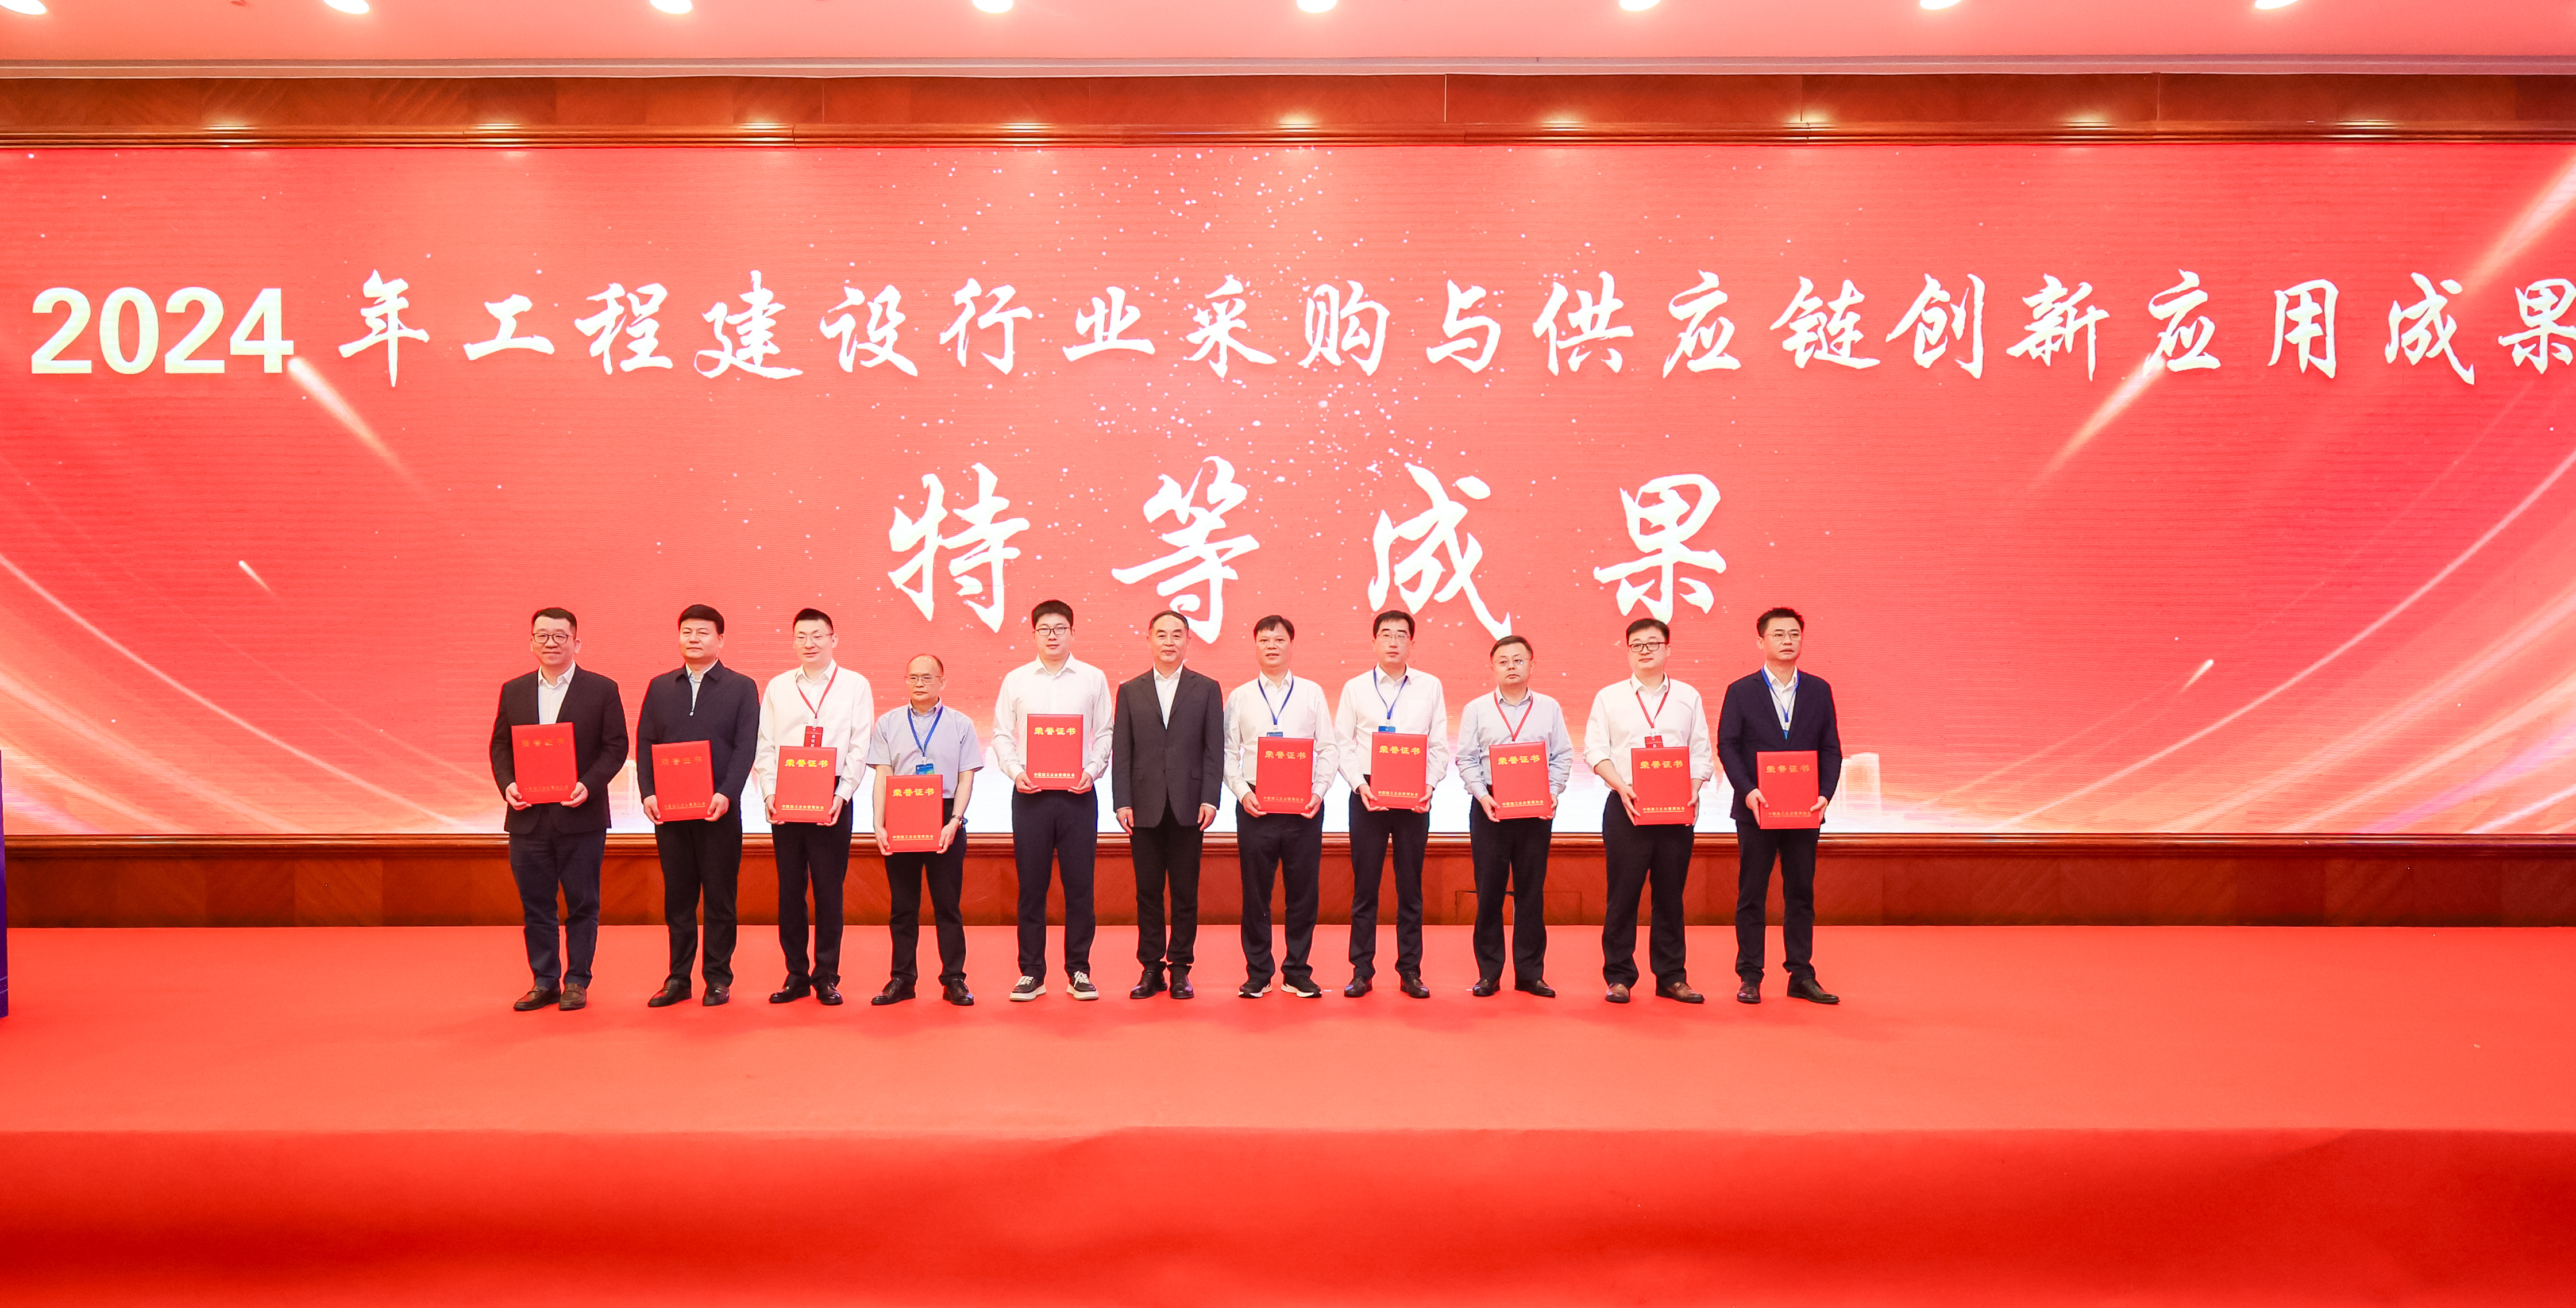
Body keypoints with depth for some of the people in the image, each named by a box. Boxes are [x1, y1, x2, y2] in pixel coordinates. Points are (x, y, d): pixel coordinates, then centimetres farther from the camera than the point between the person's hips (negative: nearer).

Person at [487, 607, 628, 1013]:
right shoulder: (513, 691, 10)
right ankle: (544, 982, 19)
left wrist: (588, 786, -16)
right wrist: (507, 784, -7)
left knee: (582, 904, 4)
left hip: (581, 817, -3)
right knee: (535, 905, 9)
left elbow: (615, 747, -3)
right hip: (528, 818, 3)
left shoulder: (602, 690, 0)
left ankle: (577, 982, 14)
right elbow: (500, 746, 11)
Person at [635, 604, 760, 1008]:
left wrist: (726, 795, -17)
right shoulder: (659, 687, 13)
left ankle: (718, 978, 10)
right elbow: (645, 744, 8)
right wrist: (648, 793, -5)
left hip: (719, 809, -3)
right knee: (677, 896, 8)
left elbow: (746, 748, -4)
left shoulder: (742, 687, 3)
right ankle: (678, 978, 15)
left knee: (719, 896, 2)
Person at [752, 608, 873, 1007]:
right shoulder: (777, 687, 11)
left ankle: (827, 977, 8)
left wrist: (842, 795, -11)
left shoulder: (855, 686, 5)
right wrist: (769, 793, -5)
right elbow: (765, 745, 8)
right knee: (789, 888, 4)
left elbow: (860, 748, 0)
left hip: (832, 800, -2)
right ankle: (796, 974, 12)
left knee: (829, 889, 0)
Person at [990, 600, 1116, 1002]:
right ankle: (1031, 973, 12)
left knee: (1079, 884, 2)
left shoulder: (1093, 679, 7)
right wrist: (1016, 771, -8)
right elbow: (1002, 734, 7)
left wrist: (1092, 771, -9)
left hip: (1078, 793, 0)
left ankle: (1079, 972, 11)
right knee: (1031, 885, 3)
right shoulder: (1016, 680, 8)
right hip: (1030, 793, 0)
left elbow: (1106, 734, 6)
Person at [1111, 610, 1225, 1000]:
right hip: (1145, 807, 1)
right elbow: (1121, 750, 6)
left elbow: (1215, 749, 3)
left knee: (1185, 892, 3)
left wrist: (1210, 799, -7)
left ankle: (1181, 968, 12)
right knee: (1147, 891, 5)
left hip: (1188, 807, -1)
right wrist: (1123, 802, -4)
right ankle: (1151, 968, 13)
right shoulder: (1130, 691, 10)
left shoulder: (1207, 689, 7)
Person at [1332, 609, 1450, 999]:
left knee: (1410, 886, 5)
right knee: (1365, 884, 2)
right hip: (1367, 794, 0)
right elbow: (1343, 745, 4)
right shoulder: (1356, 688, 6)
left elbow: (1440, 746, 5)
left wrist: (1429, 784, -11)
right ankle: (1362, 970, 10)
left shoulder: (1430, 687, 7)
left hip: (1415, 798, 1)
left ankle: (1410, 971, 13)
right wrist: (1360, 785, -11)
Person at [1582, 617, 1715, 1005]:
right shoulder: (1609, 697, 7)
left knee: (1671, 892, 4)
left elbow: (1702, 752, 9)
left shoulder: (1687, 697, 12)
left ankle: (1672, 977, 12)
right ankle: (1619, 977, 6)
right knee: (1624, 892, -2)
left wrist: (1694, 791, -7)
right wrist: (1621, 786, -12)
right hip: (1626, 807, -2)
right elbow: (1595, 749, 1)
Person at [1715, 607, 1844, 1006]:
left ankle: (1801, 976, 14)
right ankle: (1750, 977, 9)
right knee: (1751, 896, 2)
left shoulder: (1819, 691, 8)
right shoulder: (1741, 691, 2)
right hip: (1756, 810, -2)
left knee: (1801, 895, 6)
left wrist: (1825, 794, -8)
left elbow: (1831, 749, 7)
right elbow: (1727, 746, -2)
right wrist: (1748, 791, -15)